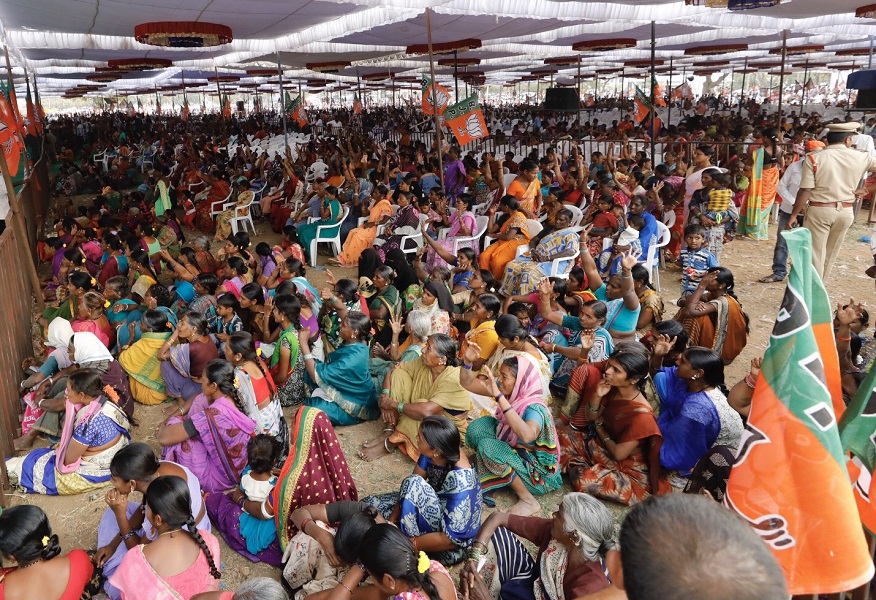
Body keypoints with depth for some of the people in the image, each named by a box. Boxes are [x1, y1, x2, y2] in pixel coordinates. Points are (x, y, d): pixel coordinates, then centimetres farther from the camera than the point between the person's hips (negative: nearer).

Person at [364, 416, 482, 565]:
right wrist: (391, 521, -16)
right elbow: (409, 491, -6)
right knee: (367, 505, 4)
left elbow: (450, 538, -33)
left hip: (451, 547, -7)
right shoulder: (432, 453, -17)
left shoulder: (460, 482, -36)